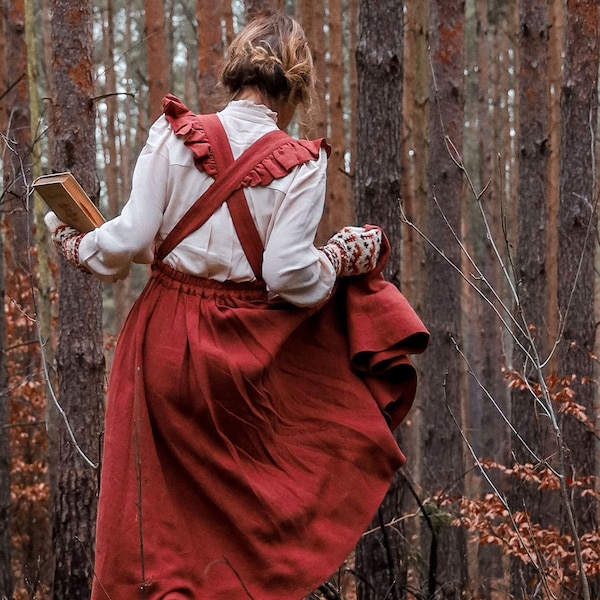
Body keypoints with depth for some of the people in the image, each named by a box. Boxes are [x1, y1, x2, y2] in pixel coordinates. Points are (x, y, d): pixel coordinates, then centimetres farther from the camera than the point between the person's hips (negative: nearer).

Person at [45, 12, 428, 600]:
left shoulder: (173, 135, -6)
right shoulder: (300, 164, -9)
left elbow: (132, 239, -9)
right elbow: (290, 275, -15)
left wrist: (75, 243, 10)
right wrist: (344, 256, 4)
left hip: (164, 339, 1)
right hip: (245, 351, -1)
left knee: (153, 505, 10)